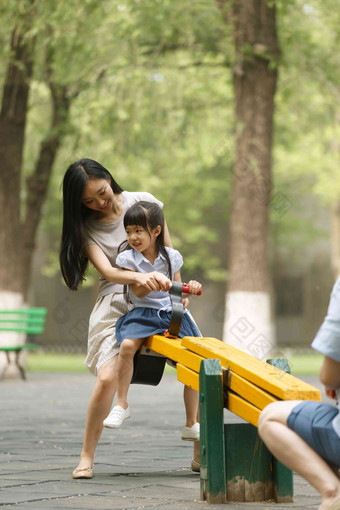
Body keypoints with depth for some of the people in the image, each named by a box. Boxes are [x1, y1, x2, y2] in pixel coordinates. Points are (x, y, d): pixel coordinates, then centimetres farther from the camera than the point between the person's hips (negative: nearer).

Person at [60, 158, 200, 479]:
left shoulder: (142, 201, 3)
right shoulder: (86, 227, -2)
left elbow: (169, 251, 10)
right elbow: (107, 271, -18)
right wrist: (138, 277, -37)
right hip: (117, 304, -2)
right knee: (107, 378, -20)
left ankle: (200, 453, 2)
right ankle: (86, 457, -5)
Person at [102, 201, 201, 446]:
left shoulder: (171, 257, 4)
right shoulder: (128, 258, -2)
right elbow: (137, 290, -9)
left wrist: (189, 288, -9)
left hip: (171, 314, 2)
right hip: (143, 313, -2)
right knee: (127, 345, -34)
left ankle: (191, 424, 5)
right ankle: (122, 403, -16)